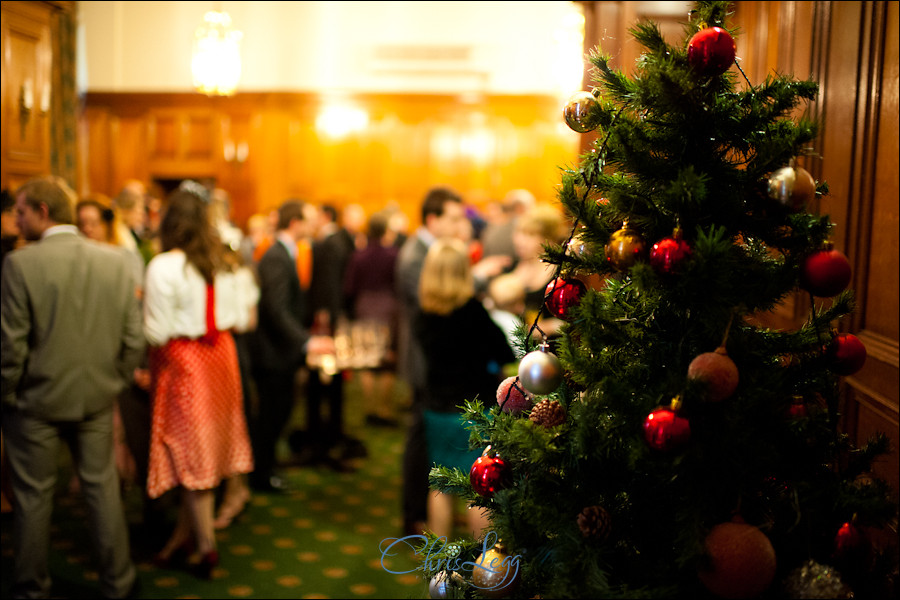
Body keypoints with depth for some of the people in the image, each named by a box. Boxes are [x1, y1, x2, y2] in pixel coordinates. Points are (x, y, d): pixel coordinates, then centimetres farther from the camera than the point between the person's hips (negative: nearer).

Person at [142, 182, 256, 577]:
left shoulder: (163, 267, -17)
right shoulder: (220, 264, 1)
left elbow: (156, 333, -17)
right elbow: (240, 318, 5)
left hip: (182, 362, -6)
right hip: (219, 356, 6)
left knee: (190, 451, 5)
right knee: (204, 448, 14)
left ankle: (205, 545, 13)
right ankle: (183, 536, 27)